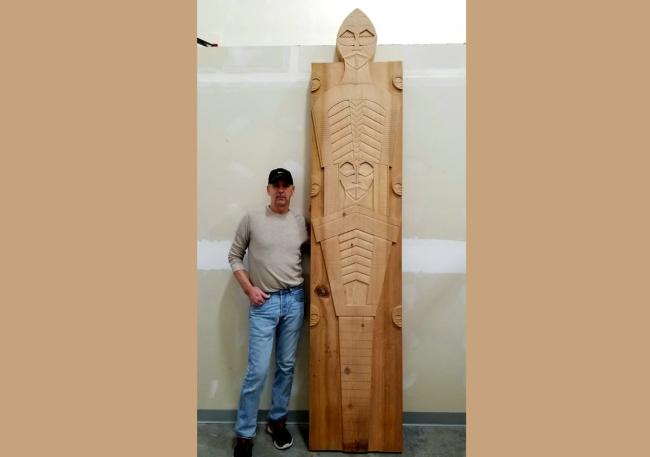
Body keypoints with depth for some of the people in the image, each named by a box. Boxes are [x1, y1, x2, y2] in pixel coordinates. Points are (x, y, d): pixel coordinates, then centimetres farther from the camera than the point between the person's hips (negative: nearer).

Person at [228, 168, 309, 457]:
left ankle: (277, 421, 32)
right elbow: (234, 256, 2)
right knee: (257, 371, -3)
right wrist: (249, 289, -7)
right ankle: (244, 434, 15)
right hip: (264, 303, -3)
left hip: (294, 300, 3)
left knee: (286, 366, 13)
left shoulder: (301, 223, 5)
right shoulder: (252, 219, -2)